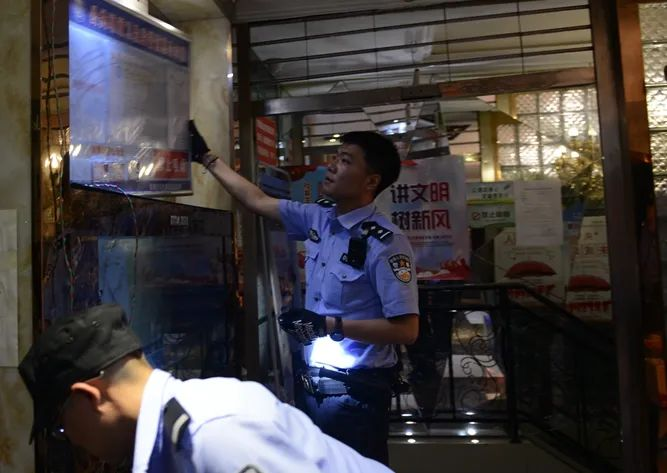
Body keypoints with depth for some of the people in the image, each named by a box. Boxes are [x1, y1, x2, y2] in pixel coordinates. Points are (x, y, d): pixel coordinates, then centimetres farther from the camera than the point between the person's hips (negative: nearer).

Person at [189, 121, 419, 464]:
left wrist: (329, 326, -23)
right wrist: (206, 157, 18)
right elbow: (257, 200, 14)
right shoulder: (318, 218, 1)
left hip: (355, 390, -7)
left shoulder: (385, 242, -20)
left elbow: (406, 329, -21)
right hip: (311, 381, 7)